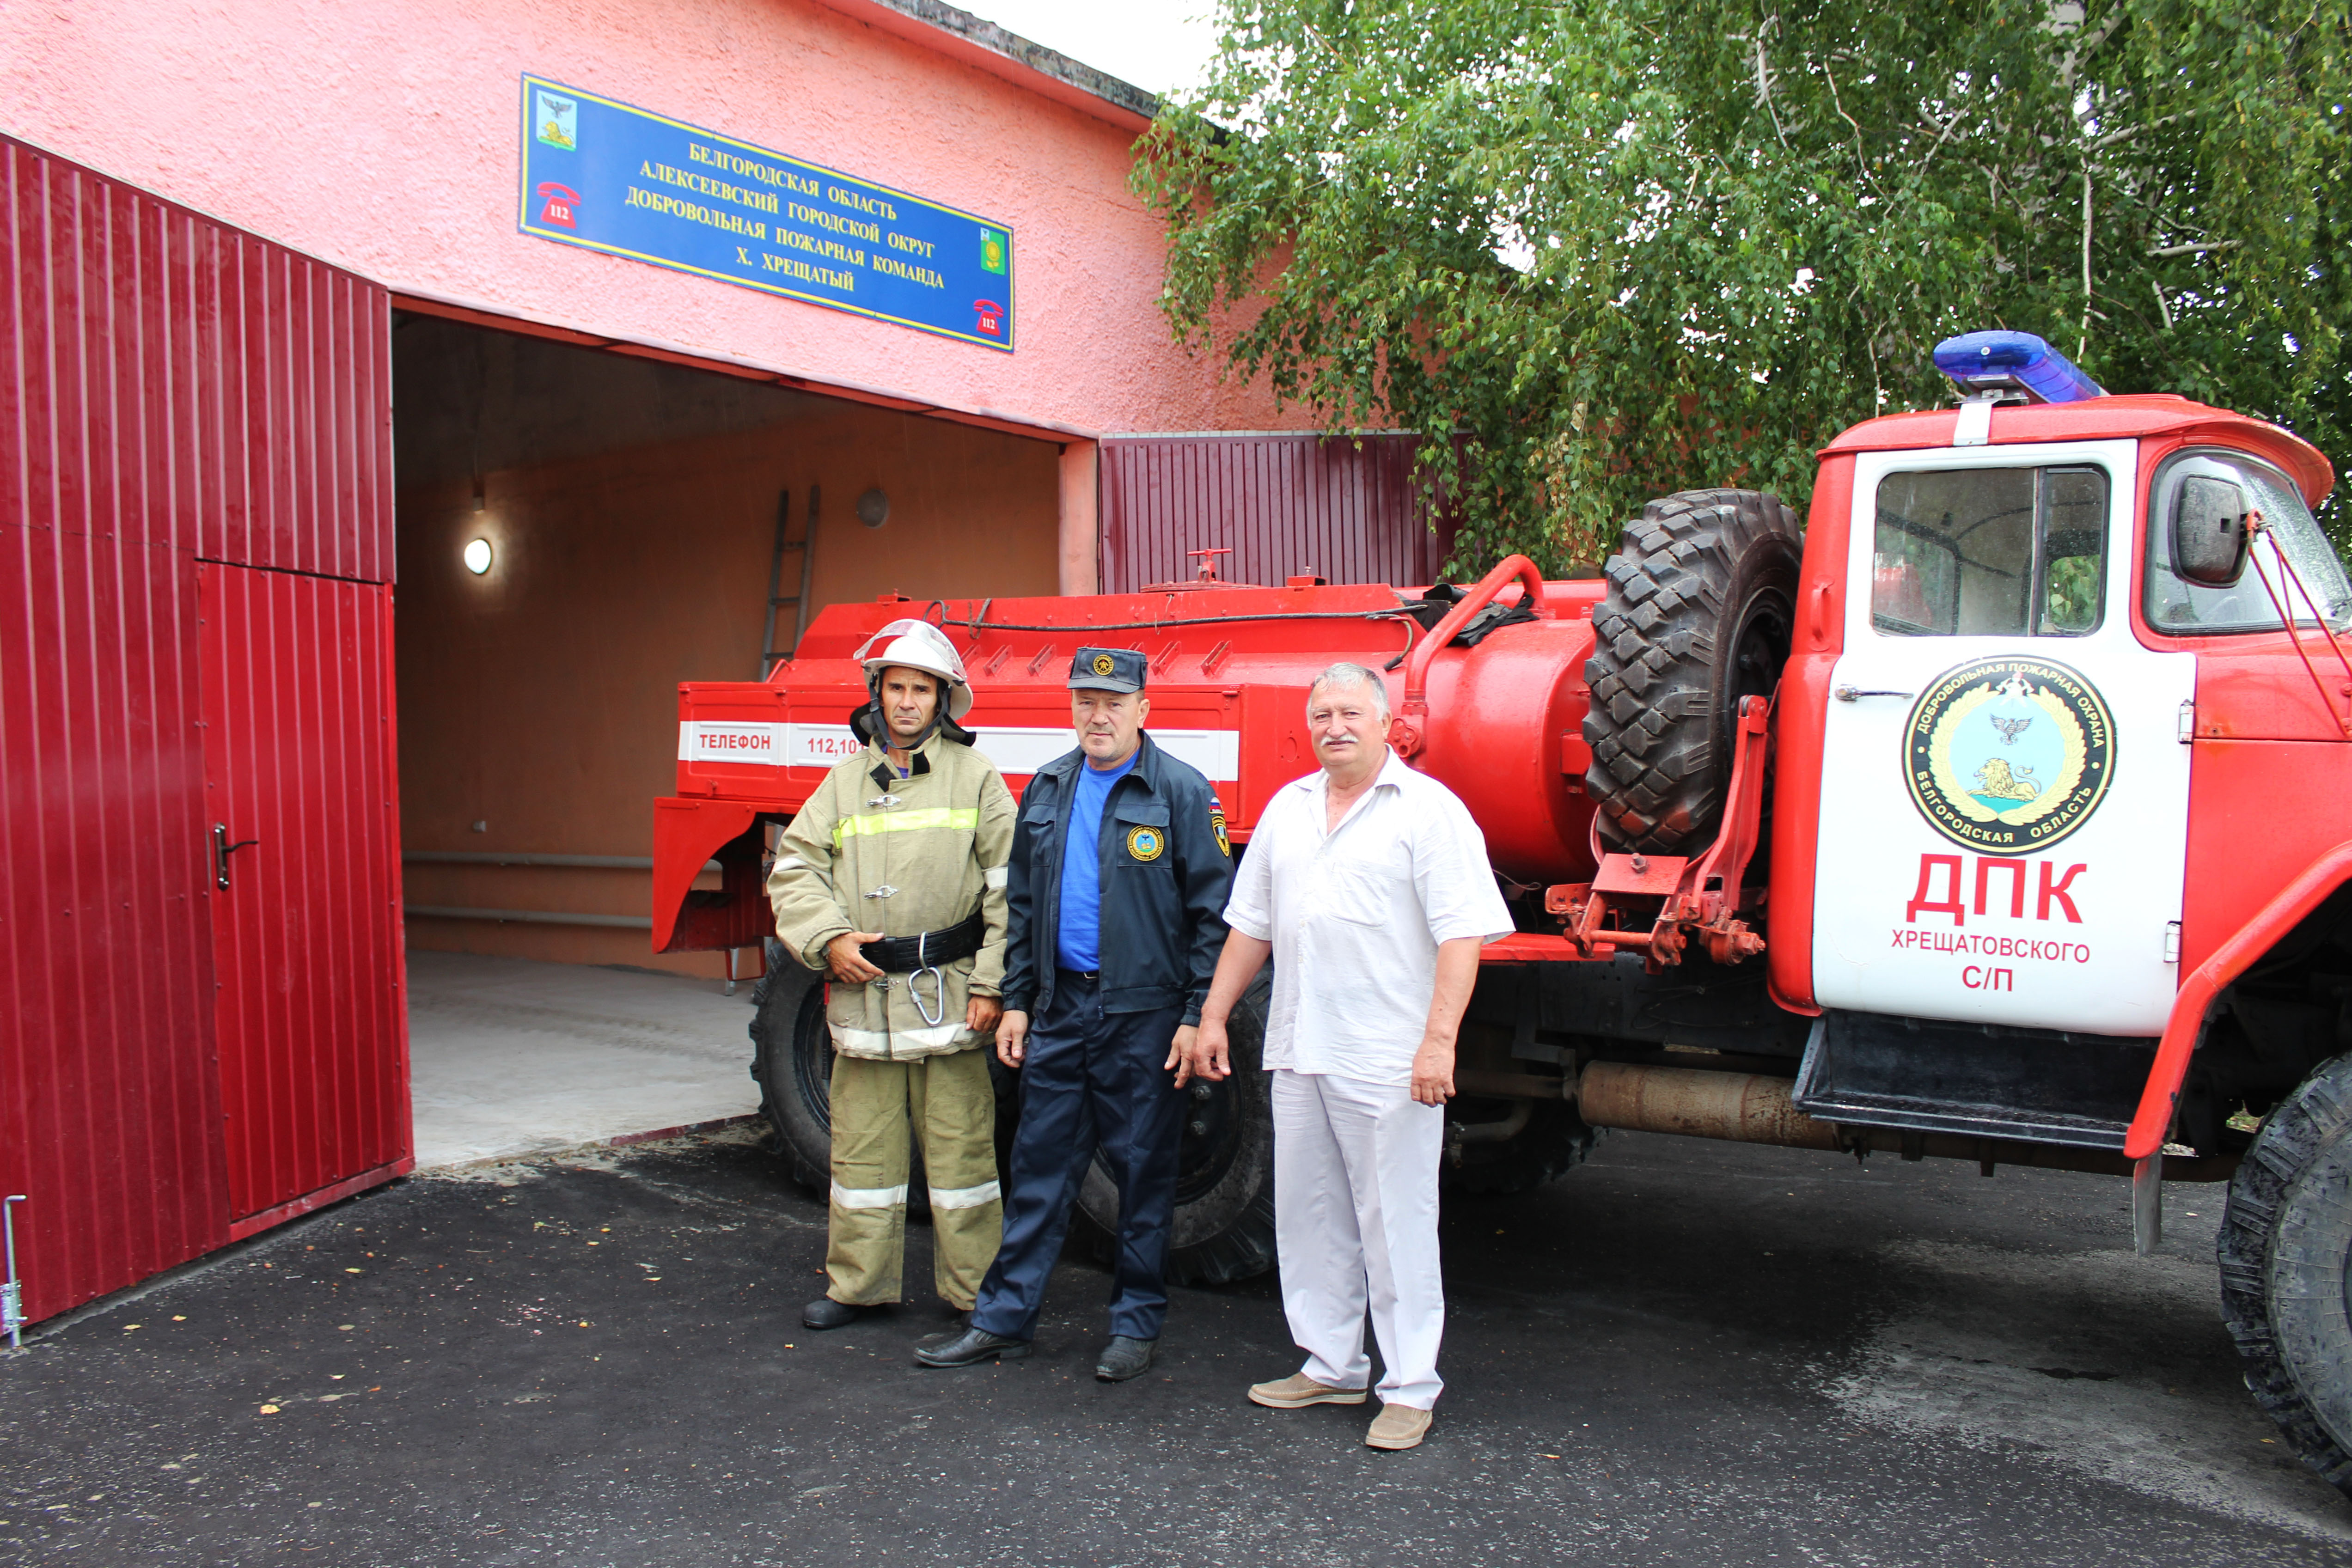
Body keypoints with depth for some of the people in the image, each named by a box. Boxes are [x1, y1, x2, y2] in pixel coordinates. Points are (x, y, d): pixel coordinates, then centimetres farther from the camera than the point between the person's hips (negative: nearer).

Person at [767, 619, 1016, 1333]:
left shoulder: (975, 776, 2)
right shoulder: (846, 781, 12)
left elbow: (1008, 887, -3)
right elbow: (795, 869, 11)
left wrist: (991, 984, -9)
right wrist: (828, 938, -6)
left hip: (948, 996, -3)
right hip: (863, 992, 3)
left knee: (960, 1145, 2)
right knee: (862, 1146, 11)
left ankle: (975, 1291, 14)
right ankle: (857, 1284, 24)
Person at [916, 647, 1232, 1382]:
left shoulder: (1180, 791, -6)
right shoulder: (1048, 789, 11)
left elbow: (1212, 912, -8)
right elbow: (1023, 903, 15)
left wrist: (1198, 1017, -12)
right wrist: (1016, 1001, 9)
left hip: (1144, 1015, -4)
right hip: (1060, 1009, 5)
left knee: (1143, 1170, 6)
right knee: (1040, 1163, 10)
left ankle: (1137, 1325, 20)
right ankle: (1004, 1319, 19)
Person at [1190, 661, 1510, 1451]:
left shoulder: (1428, 809, -6)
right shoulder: (1288, 808, 13)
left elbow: (1463, 933, -13)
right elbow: (1251, 925, 18)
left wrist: (1438, 1040, -21)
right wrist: (1213, 1016, 14)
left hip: (1389, 1060, -6)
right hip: (1297, 1052, 7)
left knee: (1396, 1223, 1)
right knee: (1308, 1217, 14)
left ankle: (1410, 1387, 12)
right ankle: (1330, 1366, 28)